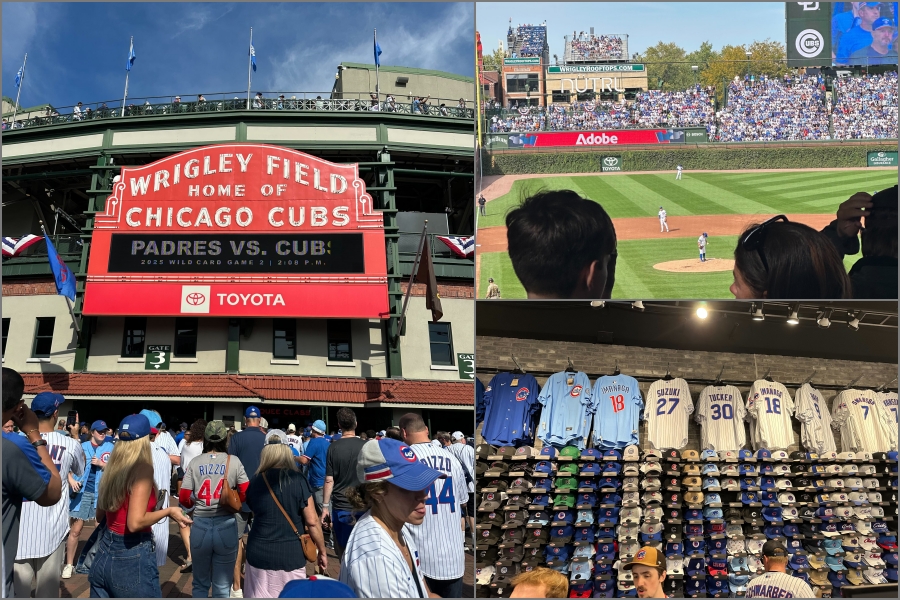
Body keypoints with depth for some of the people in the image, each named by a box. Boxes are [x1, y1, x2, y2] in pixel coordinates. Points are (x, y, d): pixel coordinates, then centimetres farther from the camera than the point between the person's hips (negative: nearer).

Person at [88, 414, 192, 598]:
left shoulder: (113, 467, 3)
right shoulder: (142, 467, -17)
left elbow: (100, 515, 15)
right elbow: (135, 522, -23)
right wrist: (169, 511, -10)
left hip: (105, 552, 7)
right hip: (132, 557, -7)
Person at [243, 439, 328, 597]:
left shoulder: (255, 481, 0)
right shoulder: (297, 480, -9)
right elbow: (312, 522, -8)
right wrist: (322, 551, 3)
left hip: (259, 554, 2)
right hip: (291, 556, -2)